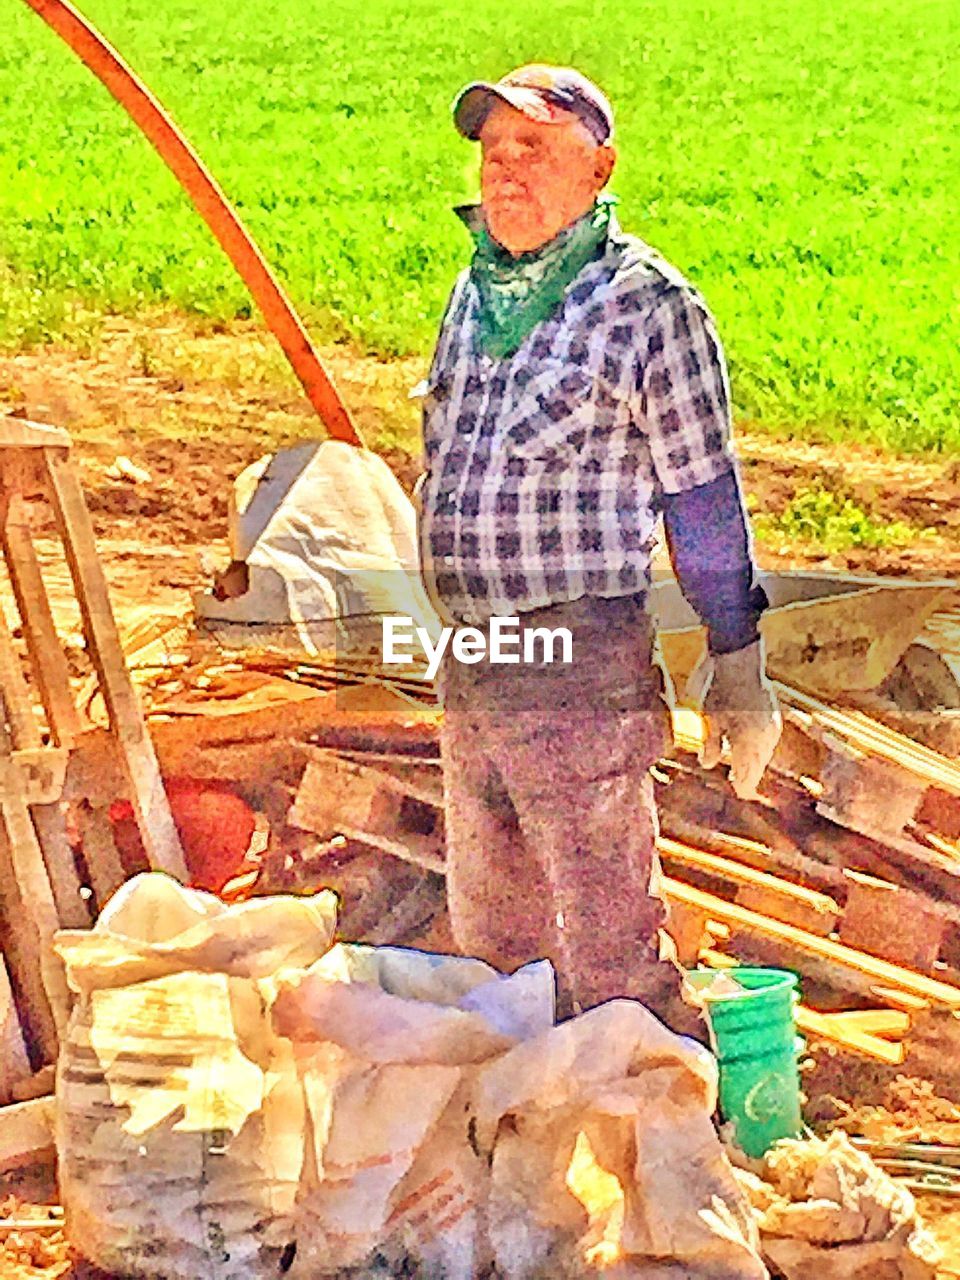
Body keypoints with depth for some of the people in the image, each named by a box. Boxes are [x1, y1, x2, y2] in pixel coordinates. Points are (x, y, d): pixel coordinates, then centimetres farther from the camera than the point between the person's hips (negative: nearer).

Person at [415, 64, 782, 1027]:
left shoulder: (645, 305, -9)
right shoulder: (475, 294, 13)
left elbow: (704, 498, -7)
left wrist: (737, 669, -6)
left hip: (581, 670, -8)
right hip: (469, 673, 8)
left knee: (607, 961, -6)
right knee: (488, 943, 17)